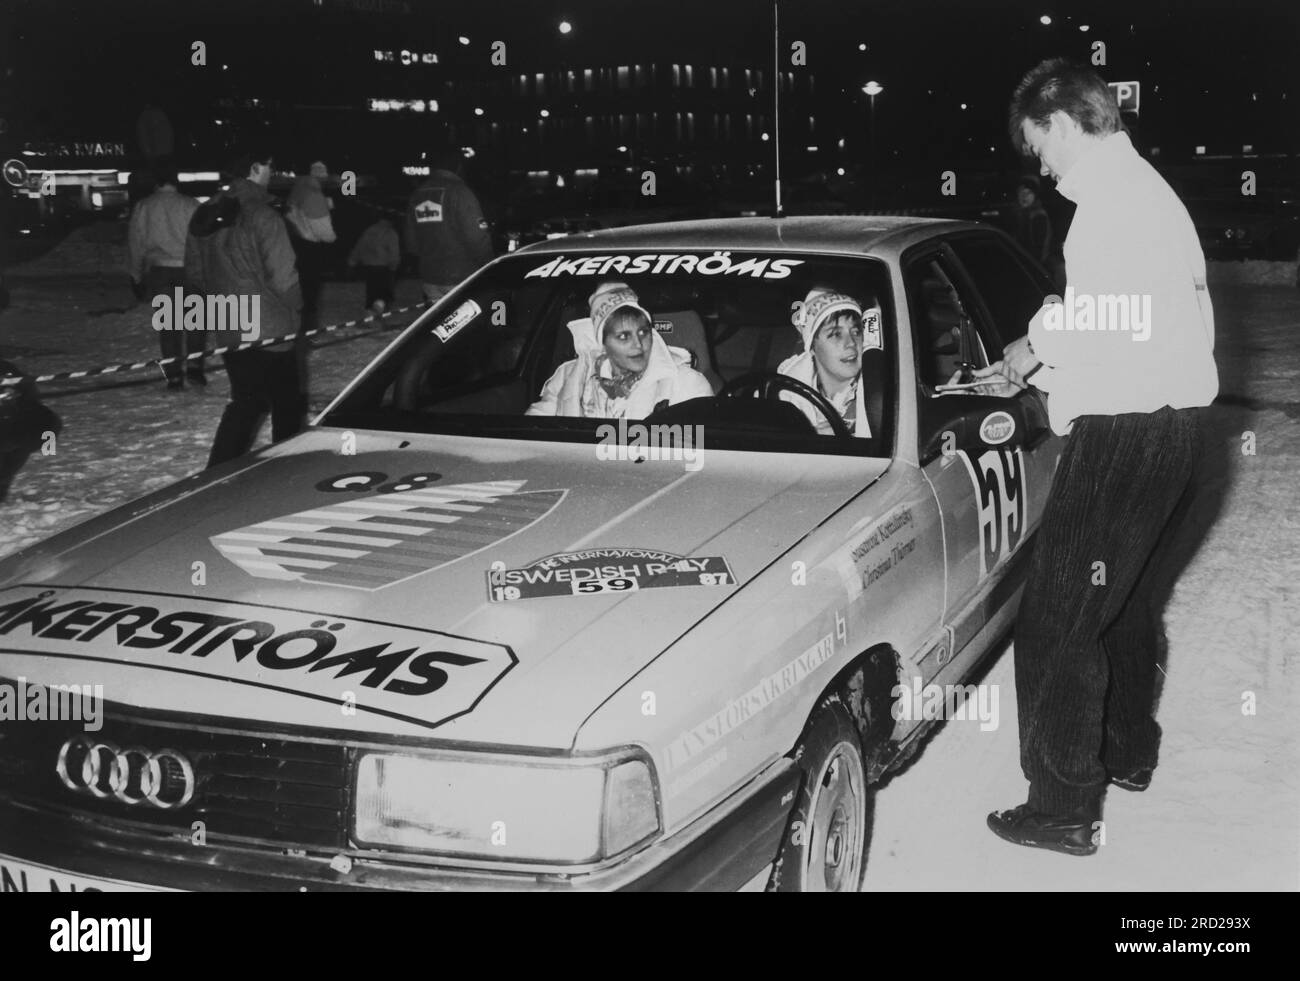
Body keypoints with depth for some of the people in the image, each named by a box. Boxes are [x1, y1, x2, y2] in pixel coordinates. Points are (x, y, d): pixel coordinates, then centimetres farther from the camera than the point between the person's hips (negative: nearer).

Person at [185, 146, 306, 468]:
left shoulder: (205, 215, 6)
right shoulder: (262, 215, -17)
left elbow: (194, 272, 14)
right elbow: (282, 275, -19)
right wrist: (295, 308, -1)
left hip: (228, 330, 7)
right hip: (270, 328, -7)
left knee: (245, 403, 18)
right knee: (288, 405, 8)